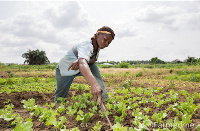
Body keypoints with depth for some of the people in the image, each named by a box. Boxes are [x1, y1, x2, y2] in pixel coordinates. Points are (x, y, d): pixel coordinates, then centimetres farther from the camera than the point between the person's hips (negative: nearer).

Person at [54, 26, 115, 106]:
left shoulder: (97, 46, -8)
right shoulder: (87, 46, -36)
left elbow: (94, 59, -24)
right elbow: (82, 63, -55)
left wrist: (80, 62, -47)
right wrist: (94, 84, -72)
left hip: (78, 69, 6)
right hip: (64, 70, -6)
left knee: (93, 67, -19)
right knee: (60, 99, -2)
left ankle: (103, 98, -13)